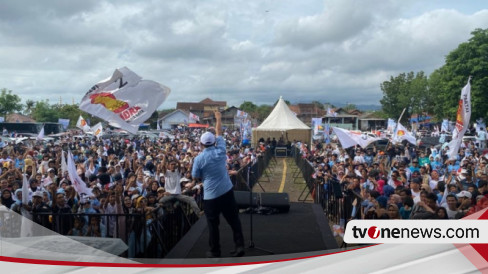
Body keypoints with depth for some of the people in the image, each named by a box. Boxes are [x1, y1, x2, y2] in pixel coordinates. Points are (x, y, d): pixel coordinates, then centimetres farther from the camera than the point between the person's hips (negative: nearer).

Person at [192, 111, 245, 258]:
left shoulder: (199, 158, -9)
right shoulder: (220, 150, -3)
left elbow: (195, 177, 1)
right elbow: (219, 134, 12)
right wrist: (218, 119, 23)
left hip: (210, 195, -2)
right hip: (226, 191, 3)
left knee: (213, 224, 8)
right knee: (234, 219, 12)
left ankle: (215, 251, 17)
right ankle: (239, 246, 11)